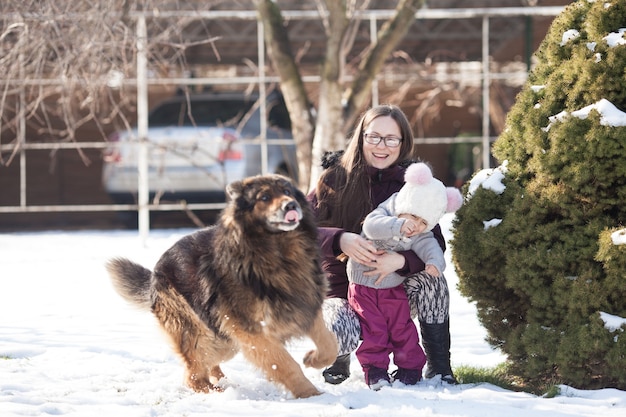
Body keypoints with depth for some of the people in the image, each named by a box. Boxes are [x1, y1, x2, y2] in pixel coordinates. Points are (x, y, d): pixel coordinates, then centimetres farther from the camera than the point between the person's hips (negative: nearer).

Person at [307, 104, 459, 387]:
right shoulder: (335, 179, -7)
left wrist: (400, 260, -35)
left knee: (430, 276, -29)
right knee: (343, 332, -35)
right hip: (344, 291, -2)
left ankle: (438, 366, -12)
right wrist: (340, 240, -37)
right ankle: (338, 359, 5)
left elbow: (436, 244, -14)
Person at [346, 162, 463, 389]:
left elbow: (429, 246, -22)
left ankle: (410, 367, 14)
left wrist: (435, 262, -46)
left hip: (393, 288, 3)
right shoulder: (383, 215, -17)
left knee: (402, 327, 2)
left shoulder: (420, 235, -6)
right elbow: (371, 226, -39)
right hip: (363, 286, -3)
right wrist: (398, 225, -55)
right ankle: (375, 368, -1)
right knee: (373, 328, -7)